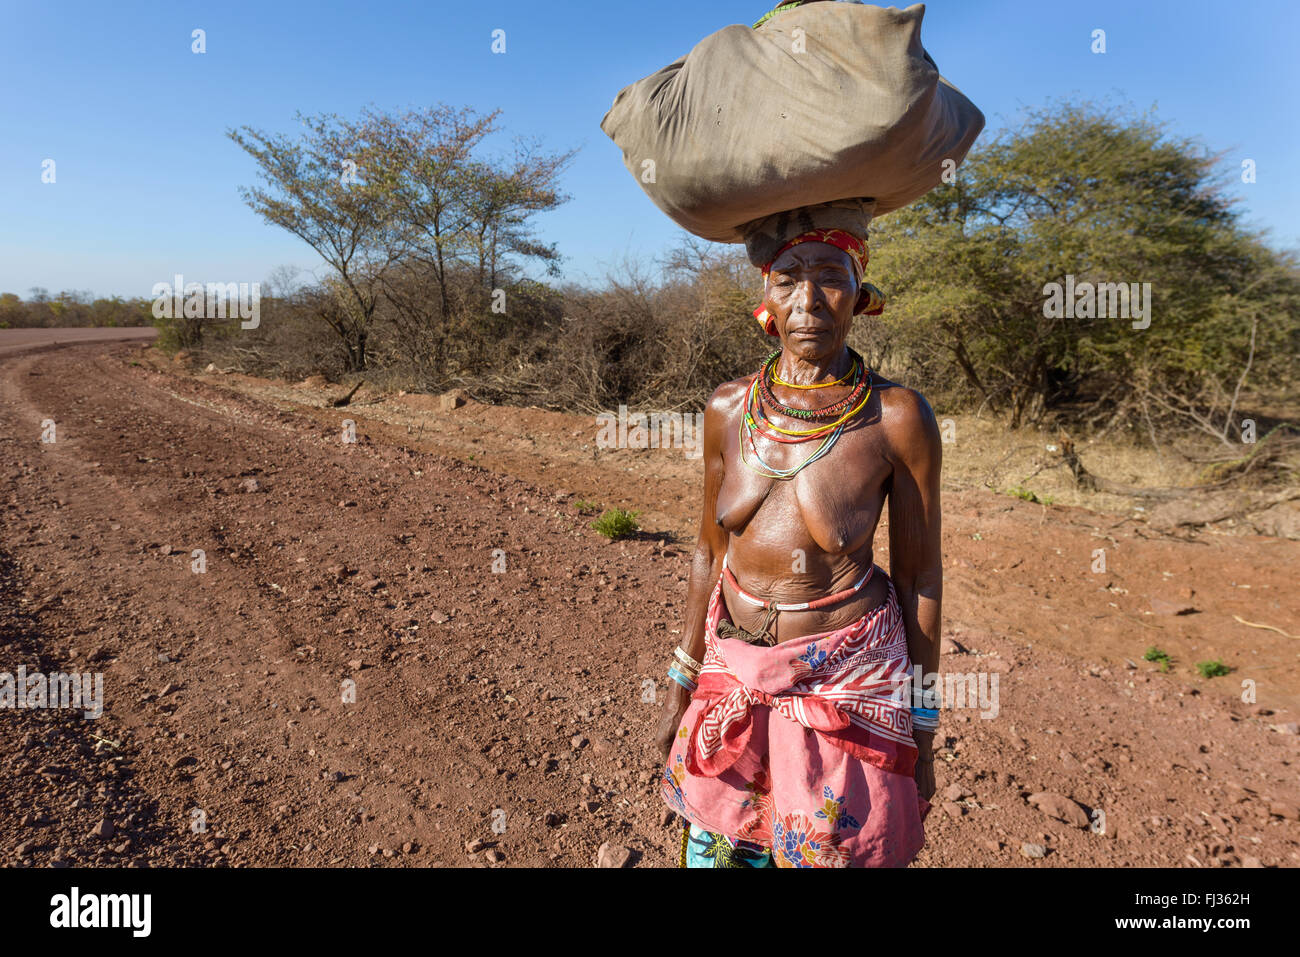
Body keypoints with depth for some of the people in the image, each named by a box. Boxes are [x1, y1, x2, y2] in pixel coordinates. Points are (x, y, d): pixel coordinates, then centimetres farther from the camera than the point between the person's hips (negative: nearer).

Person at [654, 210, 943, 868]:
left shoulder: (898, 417, -13)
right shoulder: (727, 409, -4)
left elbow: (919, 577, -6)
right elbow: (710, 551, 6)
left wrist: (922, 739, -1)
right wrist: (681, 684, 10)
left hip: (845, 680, -3)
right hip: (734, 668, 3)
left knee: (826, 852, 11)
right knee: (714, 848, 16)